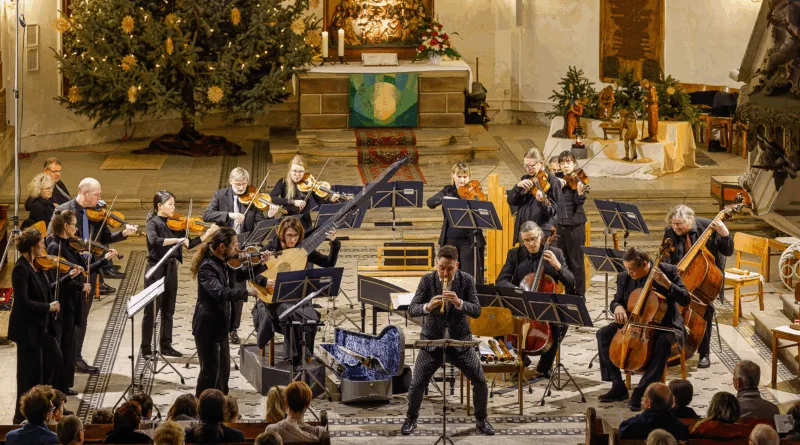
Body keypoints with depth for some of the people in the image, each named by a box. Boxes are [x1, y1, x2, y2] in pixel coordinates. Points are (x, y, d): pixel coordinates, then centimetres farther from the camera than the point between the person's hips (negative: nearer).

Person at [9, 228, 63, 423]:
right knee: (31, 370, 1)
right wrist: (49, 307, -20)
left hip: (42, 324, 9)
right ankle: (23, 414, 14)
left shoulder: (37, 265, 4)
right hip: (27, 327, -9)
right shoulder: (21, 270, -23)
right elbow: (23, 302, -26)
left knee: (54, 359, 17)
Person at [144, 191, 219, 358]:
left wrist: (208, 233, 1)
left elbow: (189, 244, 10)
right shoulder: (153, 223, -8)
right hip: (156, 269, -6)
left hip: (171, 270, 6)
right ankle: (146, 348, 3)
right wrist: (177, 239, -32)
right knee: (151, 310, -2)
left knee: (168, 310, 12)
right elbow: (154, 241, -28)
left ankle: (166, 345, 20)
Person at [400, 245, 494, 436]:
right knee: (417, 384, -10)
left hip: (460, 341, 1)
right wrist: (427, 306, -35)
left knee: (480, 381, -8)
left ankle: (481, 420, 14)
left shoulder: (466, 280, -7)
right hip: (432, 341, 0)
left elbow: (476, 311, -14)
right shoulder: (427, 280, -8)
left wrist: (459, 303, -33)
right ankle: (411, 419, 16)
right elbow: (411, 310, -13)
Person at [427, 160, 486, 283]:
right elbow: (430, 202, -6)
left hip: (470, 241, -4)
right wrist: (443, 199, -25)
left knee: (472, 278, -6)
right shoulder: (448, 191, 9)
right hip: (450, 240, 4)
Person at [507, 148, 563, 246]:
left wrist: (542, 202, -32)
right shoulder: (525, 179, 13)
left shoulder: (551, 180, -6)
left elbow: (552, 211, -11)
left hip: (543, 230, -6)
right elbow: (511, 201, 5)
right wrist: (518, 186, -13)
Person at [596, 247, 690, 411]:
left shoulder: (669, 271, -13)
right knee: (603, 334, -14)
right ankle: (618, 386, -9)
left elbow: (685, 299, -17)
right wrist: (618, 307, -15)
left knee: (663, 342, -38)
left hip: (665, 325, -4)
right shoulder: (624, 278, -2)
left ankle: (642, 391, -33)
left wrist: (667, 283, -33)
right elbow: (616, 300, 11)